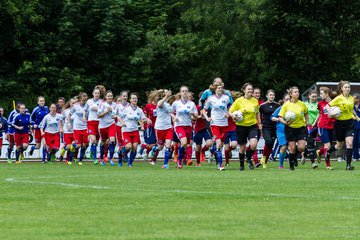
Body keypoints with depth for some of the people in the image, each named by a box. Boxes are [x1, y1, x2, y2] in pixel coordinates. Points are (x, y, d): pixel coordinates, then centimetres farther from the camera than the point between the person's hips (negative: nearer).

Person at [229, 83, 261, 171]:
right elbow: (230, 112, -2)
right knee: (242, 147, 5)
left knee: (254, 145, -19)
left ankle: (249, 158, 9)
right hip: (241, 126, -2)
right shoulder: (239, 101, -5)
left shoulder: (255, 101, 4)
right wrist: (234, 116, -22)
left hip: (252, 126, 2)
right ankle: (241, 165, 26)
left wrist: (259, 123, 14)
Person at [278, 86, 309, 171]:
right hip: (290, 128, -2)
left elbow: (305, 113, 22)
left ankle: (295, 156, 24)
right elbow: (280, 117, -5)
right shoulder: (286, 105, -6)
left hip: (301, 128, 2)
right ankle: (291, 166, 16)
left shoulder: (302, 104, 2)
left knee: (301, 147, -10)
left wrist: (307, 121, 7)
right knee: (292, 148, -2)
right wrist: (285, 122, -23)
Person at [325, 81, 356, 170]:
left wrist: (354, 115, 10)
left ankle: (348, 165, -9)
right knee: (339, 145, 9)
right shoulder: (339, 98, -9)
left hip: (349, 123, 3)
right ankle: (328, 151, 42)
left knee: (349, 143, -12)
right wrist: (331, 113, -25)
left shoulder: (352, 98, 5)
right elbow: (327, 106, -10)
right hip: (340, 123, -3)